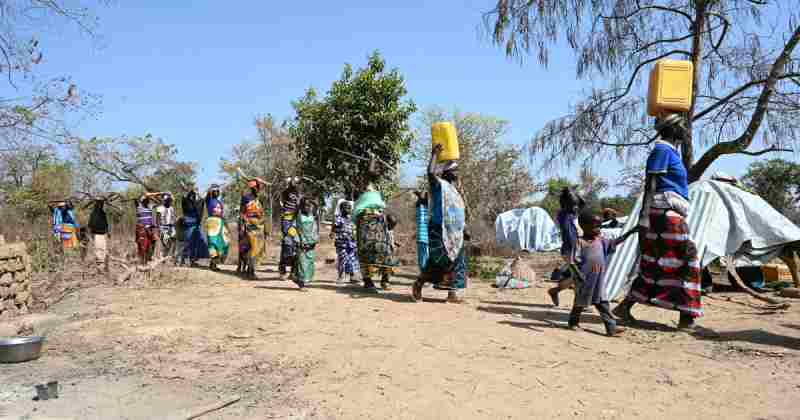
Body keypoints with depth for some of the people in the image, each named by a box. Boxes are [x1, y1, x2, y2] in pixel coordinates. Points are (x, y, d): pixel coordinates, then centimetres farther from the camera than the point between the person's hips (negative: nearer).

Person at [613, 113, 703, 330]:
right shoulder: (662, 150, -7)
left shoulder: (670, 152, 24)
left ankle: (625, 307, 8)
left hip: (668, 215, 10)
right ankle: (687, 316, -3)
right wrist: (645, 217, -21)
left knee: (655, 265, 9)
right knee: (686, 260, -7)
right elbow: (650, 184, -15)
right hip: (666, 213, -10)